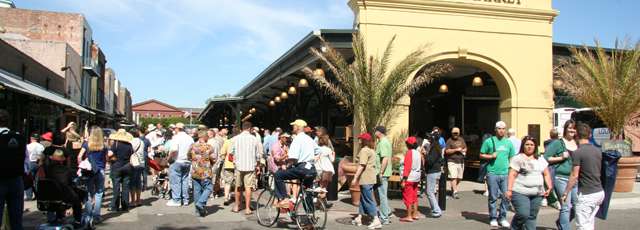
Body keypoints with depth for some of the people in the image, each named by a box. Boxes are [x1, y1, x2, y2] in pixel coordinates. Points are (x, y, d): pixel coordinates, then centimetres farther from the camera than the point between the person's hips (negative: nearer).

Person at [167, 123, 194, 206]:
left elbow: (174, 150, -23)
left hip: (177, 161, -6)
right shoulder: (190, 138, 10)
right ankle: (185, 200, 15)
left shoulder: (176, 137, -11)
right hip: (187, 162, 6)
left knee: (176, 181, 0)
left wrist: (169, 158, -10)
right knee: (185, 180, 12)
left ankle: (176, 200, 3)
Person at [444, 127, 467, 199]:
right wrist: (456, 150, -16)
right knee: (453, 177, -14)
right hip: (452, 161, -6)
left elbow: (465, 148, 24)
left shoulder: (461, 139, 14)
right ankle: (455, 192, -13)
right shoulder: (449, 141, -3)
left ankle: (452, 189, 30)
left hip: (461, 162, 6)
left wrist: (464, 150, 1)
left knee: (459, 178, 9)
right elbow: (447, 151, -10)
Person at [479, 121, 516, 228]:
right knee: (493, 197, 2)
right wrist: (491, 156, -12)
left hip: (505, 174, 3)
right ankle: (493, 218, 13)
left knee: (506, 197, 2)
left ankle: (502, 217, 16)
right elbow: (481, 155, 5)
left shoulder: (509, 143, 12)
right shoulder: (489, 141, 2)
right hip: (492, 173, -3)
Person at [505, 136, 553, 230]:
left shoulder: (541, 159, 17)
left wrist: (549, 187, 4)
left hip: (537, 194, 5)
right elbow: (512, 175, -7)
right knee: (523, 215, -15)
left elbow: (546, 174, 18)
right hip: (520, 192, -5)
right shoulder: (517, 158, -1)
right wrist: (509, 190, -14)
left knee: (532, 217, 4)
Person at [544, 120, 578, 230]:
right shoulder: (558, 143, -3)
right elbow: (546, 158, -6)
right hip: (562, 178, -6)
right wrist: (561, 157, -14)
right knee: (566, 207, -5)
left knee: (576, 204, 10)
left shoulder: (578, 144, 13)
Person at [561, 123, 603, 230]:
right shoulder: (598, 150, 7)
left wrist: (566, 193, -9)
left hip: (586, 194, -8)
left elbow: (574, 176, -16)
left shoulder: (578, 152, -16)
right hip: (600, 192, 8)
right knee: (590, 220, 21)